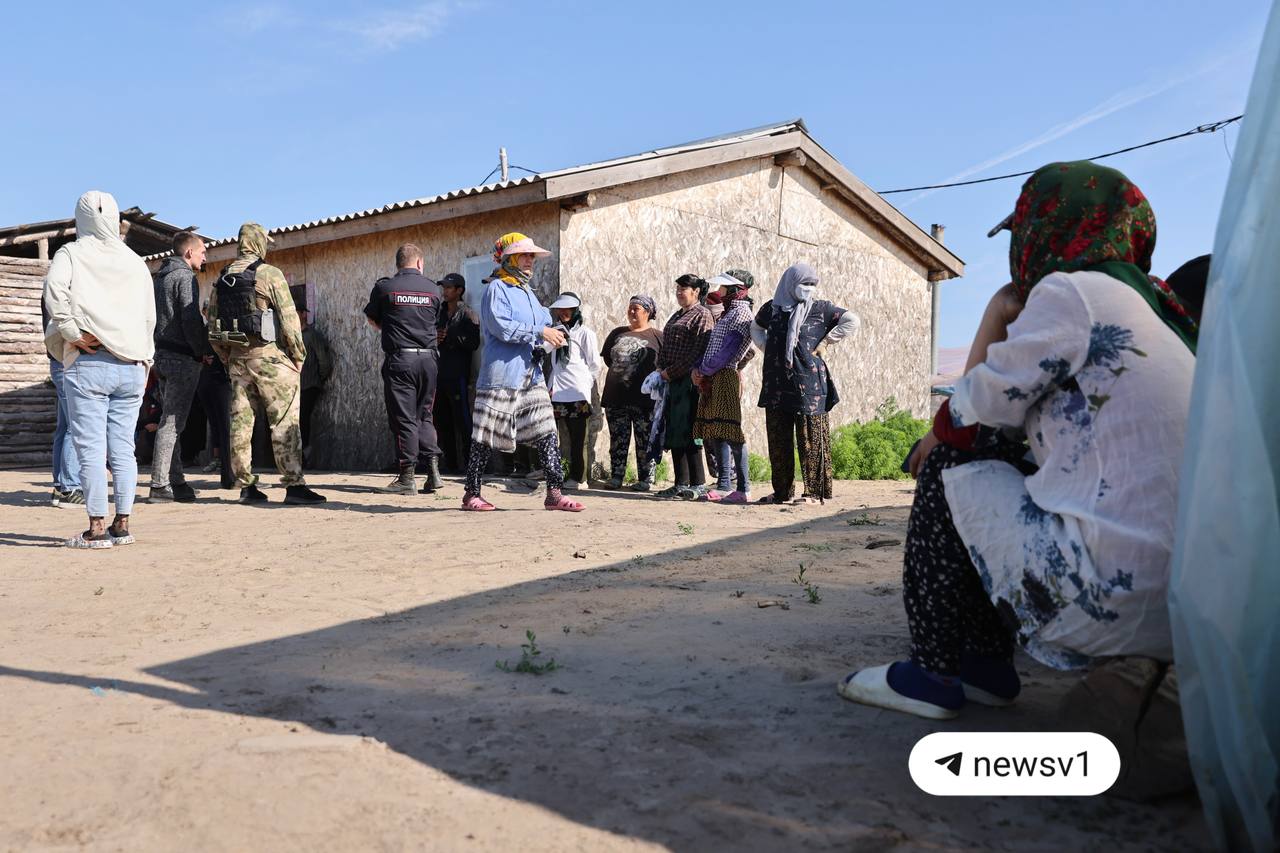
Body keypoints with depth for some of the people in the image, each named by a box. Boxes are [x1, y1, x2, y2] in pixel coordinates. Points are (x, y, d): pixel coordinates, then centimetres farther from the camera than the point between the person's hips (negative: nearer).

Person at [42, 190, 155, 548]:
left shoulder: (71, 253, 3)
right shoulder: (134, 261, 13)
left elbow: (54, 290, -18)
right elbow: (149, 317, 14)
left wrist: (72, 333, -11)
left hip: (88, 365, -4)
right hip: (131, 367, 4)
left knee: (91, 448, -2)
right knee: (123, 448, 7)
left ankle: (97, 527, -2)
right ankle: (122, 523, 10)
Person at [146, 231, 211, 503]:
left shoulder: (158, 277, 18)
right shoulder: (185, 277, -9)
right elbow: (191, 320, -17)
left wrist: (154, 355, 18)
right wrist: (205, 352, -7)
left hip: (161, 355, 9)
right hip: (182, 358, -9)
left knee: (170, 419, 13)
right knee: (172, 422, -8)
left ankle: (176, 481, 17)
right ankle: (159, 486, -7)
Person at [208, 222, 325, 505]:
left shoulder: (222, 280, 12)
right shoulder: (269, 274, -7)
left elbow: (212, 328, 13)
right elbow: (289, 319, -11)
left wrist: (228, 360, 19)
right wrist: (298, 356, -2)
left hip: (236, 358, 6)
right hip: (269, 355, -6)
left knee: (240, 423, 8)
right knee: (284, 423, -5)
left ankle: (246, 486, 11)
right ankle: (294, 485, -7)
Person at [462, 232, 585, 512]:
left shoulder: (529, 293, 22)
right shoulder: (497, 288, -4)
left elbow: (544, 325, 25)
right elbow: (500, 326, -18)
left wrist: (551, 339, 1)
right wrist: (540, 332, -17)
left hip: (532, 376, 8)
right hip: (502, 376, -8)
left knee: (547, 432, 0)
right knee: (485, 436, -1)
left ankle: (554, 493, 2)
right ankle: (471, 494, 9)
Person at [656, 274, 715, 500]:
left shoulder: (702, 315, -4)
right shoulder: (677, 316, 23)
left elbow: (698, 351, -14)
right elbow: (665, 347, 23)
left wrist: (671, 371, -15)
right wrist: (661, 369, 4)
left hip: (689, 379, -8)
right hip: (672, 380, 8)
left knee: (687, 431, -10)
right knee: (674, 432, 6)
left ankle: (698, 484, -5)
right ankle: (681, 484, 11)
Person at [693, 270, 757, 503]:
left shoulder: (741, 314, -9)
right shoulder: (727, 313, 21)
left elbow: (727, 352, -17)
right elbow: (712, 345, 19)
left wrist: (704, 370, -10)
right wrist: (698, 369, 5)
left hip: (727, 377, -10)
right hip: (712, 379, 10)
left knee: (730, 431, -12)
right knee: (717, 432, 9)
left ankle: (743, 489, -11)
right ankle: (724, 485, 13)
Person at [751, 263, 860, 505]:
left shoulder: (820, 308, 2)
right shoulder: (771, 308, 10)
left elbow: (852, 321, 0)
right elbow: (756, 328, 29)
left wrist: (824, 342, -3)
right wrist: (765, 347, 11)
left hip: (808, 384, -4)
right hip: (777, 383, 4)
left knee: (810, 439, -3)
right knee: (778, 439, 6)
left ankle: (814, 492, 0)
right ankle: (782, 491, 15)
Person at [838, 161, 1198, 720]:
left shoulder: (1071, 291, -8)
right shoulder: (1154, 306, 20)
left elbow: (978, 407, -3)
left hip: (1107, 602, -9)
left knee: (949, 463, 8)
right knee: (1000, 457, 23)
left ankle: (933, 672, 12)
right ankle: (986, 664, 24)